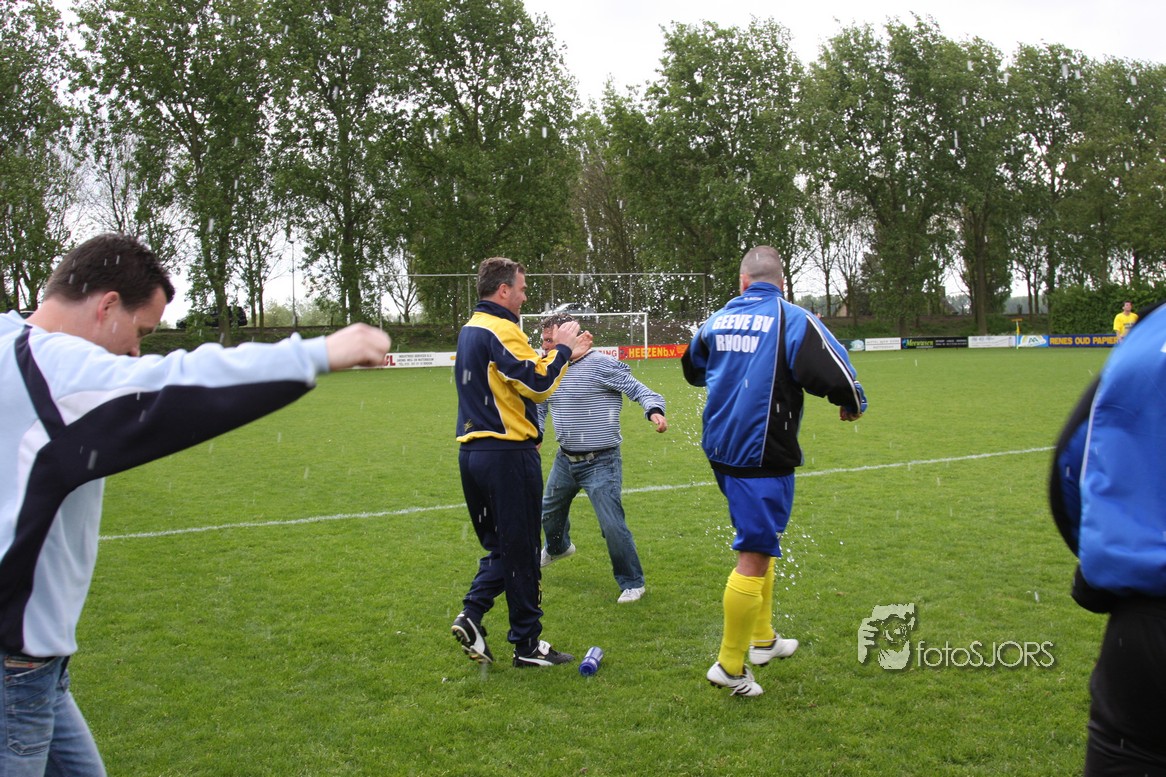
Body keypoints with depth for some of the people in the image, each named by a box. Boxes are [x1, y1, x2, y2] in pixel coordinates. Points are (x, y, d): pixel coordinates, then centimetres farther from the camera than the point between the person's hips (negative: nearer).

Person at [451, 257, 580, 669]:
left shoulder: (469, 330, 16)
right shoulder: (501, 331, -14)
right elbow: (537, 385, -19)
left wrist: (552, 352, 13)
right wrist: (561, 349, -5)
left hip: (472, 450, 9)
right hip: (508, 454, -9)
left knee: (499, 545, 20)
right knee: (520, 552, 2)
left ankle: (471, 614, 5)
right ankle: (527, 643, 12)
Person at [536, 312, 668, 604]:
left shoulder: (601, 364, -18)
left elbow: (638, 389, -17)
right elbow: (539, 406, 19)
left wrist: (654, 411, -36)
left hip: (601, 463, -8)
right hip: (565, 460, 8)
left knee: (612, 526, -11)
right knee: (549, 511, 25)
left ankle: (632, 583, 9)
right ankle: (557, 548, 59)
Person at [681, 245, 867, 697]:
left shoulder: (717, 320, 8)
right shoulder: (792, 320, -10)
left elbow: (693, 370, 27)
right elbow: (833, 374, -21)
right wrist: (853, 405, 0)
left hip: (720, 450, 7)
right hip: (763, 456, -7)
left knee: (760, 542, 23)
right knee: (754, 557, -1)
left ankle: (762, 639, 35)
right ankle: (730, 666, 4)